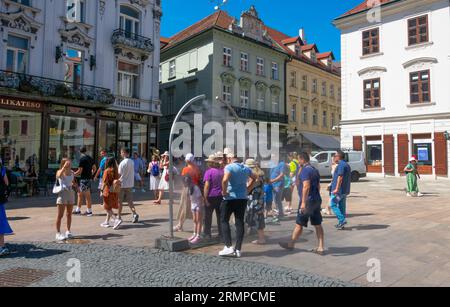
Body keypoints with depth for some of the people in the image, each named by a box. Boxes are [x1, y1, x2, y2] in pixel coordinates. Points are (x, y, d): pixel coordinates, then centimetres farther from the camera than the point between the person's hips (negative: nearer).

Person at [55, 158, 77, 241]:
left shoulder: (72, 173, 7)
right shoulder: (60, 172, -7)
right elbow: (58, 176, -32)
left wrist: (75, 185, 2)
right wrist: (64, 167, -37)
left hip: (71, 193, 5)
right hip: (62, 193, -5)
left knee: (69, 214, 12)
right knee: (60, 215, -2)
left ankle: (68, 231, 24)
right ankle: (58, 233, 5)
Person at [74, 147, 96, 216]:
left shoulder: (82, 159, -13)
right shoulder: (90, 158, 10)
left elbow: (80, 171, -14)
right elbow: (94, 169, 14)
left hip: (84, 179, -8)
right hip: (89, 178, 8)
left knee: (87, 196, -2)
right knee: (80, 194, 16)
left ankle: (89, 211, 4)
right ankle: (78, 210, 23)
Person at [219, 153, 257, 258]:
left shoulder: (229, 167, -11)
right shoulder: (246, 168, 10)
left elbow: (225, 180, -28)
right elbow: (254, 178, 24)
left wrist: (224, 192, -13)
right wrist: (248, 189, 20)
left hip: (230, 198, -6)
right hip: (243, 198, 6)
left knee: (224, 220, 7)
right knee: (240, 222, 7)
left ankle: (229, 247, 0)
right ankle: (238, 249, 10)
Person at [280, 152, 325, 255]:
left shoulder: (305, 170, -15)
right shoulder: (314, 170, 14)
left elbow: (306, 186, -24)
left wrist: (303, 202, -24)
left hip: (308, 201, -9)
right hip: (317, 200, 9)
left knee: (299, 224, 3)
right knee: (318, 224, 9)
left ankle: (291, 244, 16)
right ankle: (321, 248, 11)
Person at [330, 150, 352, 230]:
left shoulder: (341, 165, -14)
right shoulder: (347, 165, 18)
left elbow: (340, 177, -23)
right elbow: (349, 179, 23)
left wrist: (336, 189, -25)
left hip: (339, 190, -10)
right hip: (345, 190, 10)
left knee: (333, 205, -3)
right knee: (342, 206, 12)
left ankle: (342, 220, -10)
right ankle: (342, 223, 16)